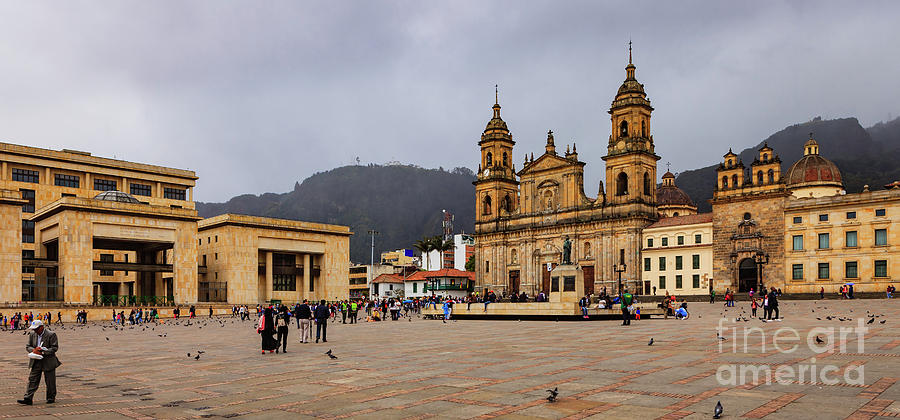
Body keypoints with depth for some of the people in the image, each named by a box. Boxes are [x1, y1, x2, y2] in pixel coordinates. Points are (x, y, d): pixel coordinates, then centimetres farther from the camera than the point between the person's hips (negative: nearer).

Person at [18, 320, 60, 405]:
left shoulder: (51, 335, -11)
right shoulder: (32, 335, 6)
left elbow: (55, 348, -12)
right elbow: (27, 346, 9)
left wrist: (42, 352, -22)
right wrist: (33, 350, -13)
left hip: (48, 362, -4)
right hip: (36, 362, 5)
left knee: (50, 381, 6)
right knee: (32, 380, -1)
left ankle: (51, 398, 19)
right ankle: (28, 399, 0)